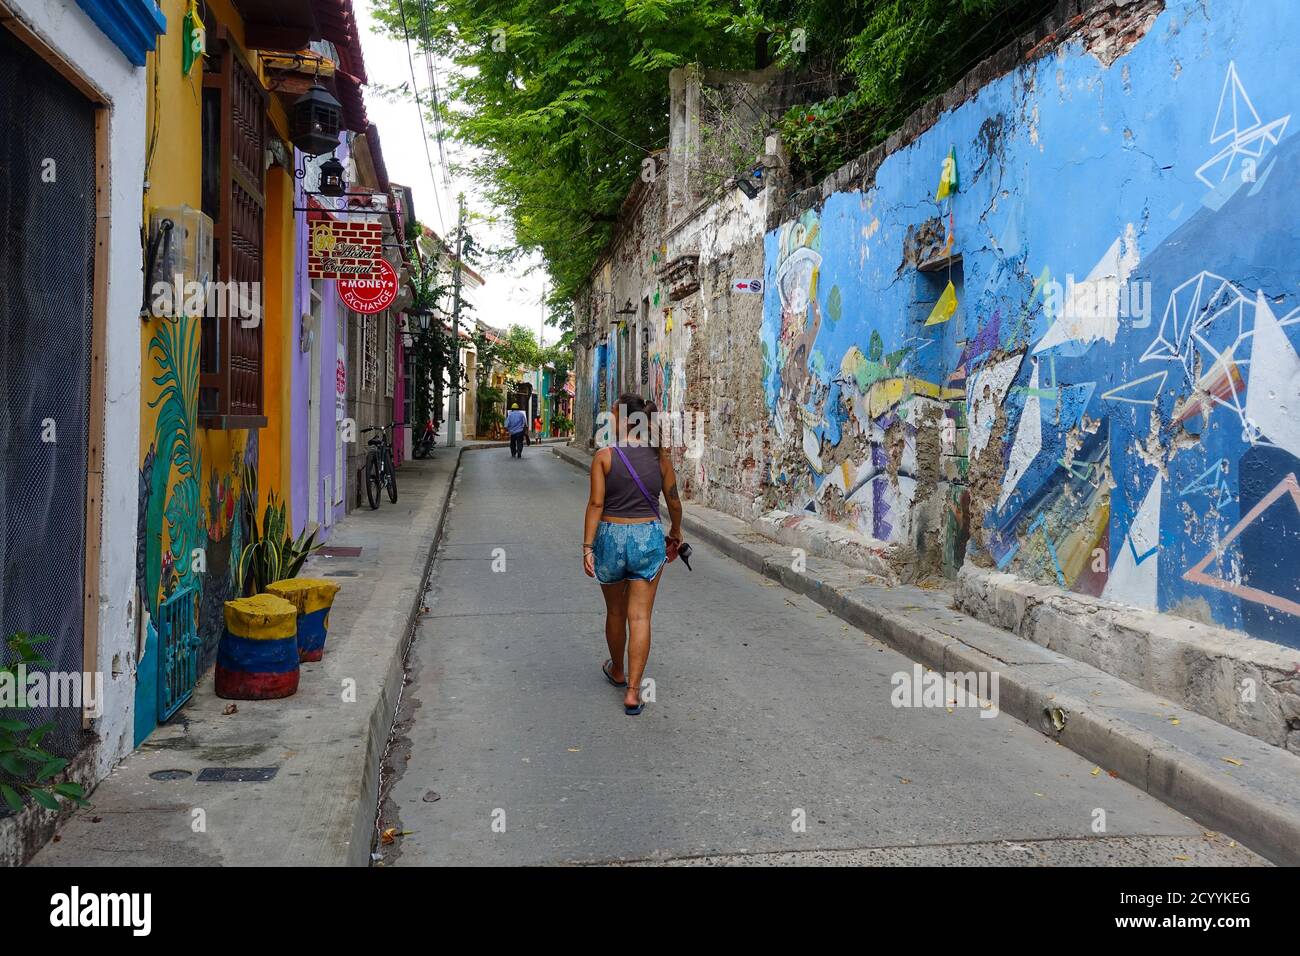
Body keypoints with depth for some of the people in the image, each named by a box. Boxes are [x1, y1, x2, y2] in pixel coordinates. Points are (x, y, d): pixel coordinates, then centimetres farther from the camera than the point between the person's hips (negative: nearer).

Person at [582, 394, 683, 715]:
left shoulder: (604, 456, -8)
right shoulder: (660, 456, 0)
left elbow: (596, 503, -12)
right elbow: (674, 501, 8)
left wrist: (588, 547, -9)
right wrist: (676, 530, 26)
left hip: (611, 537, -1)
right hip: (649, 537, 1)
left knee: (615, 612, 18)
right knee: (640, 617, 2)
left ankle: (617, 671, 39)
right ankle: (633, 691, -1)